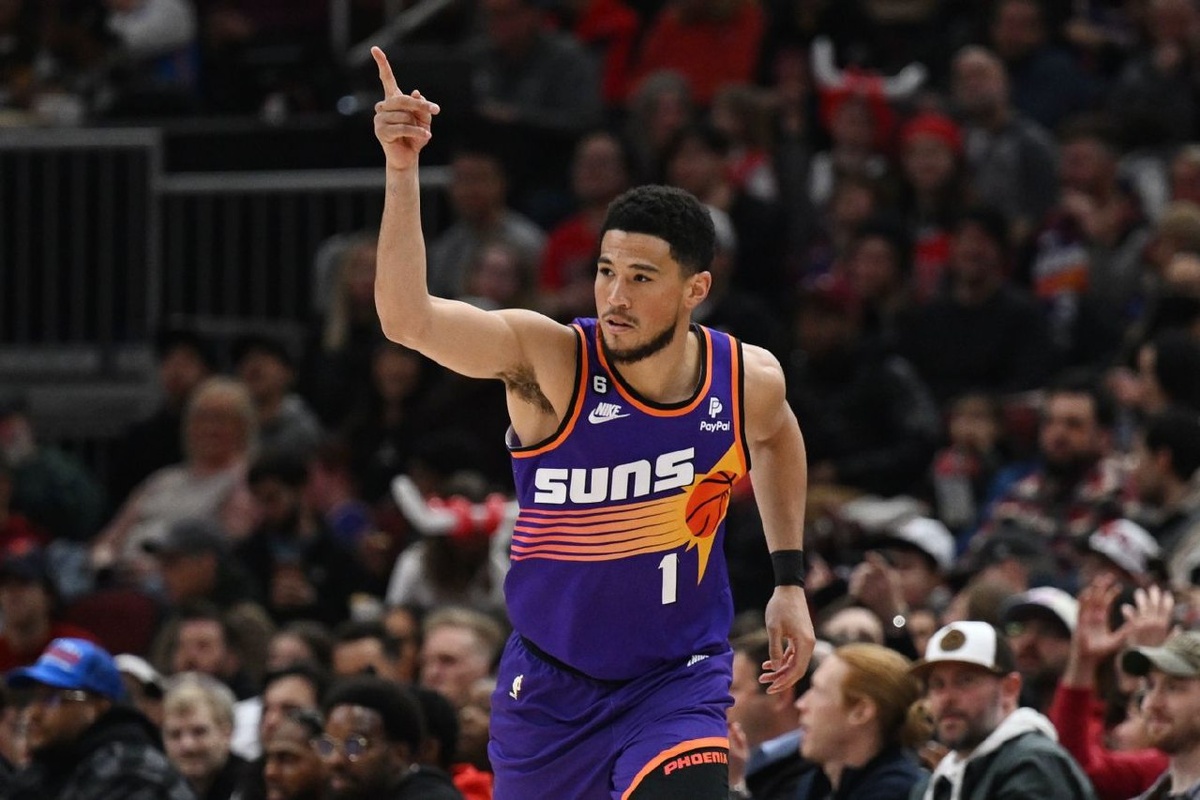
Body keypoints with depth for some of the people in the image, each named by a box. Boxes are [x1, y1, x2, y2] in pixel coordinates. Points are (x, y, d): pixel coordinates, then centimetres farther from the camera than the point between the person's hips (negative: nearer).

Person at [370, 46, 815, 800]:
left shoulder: (750, 379, -11)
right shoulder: (547, 359, -21)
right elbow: (407, 319, -39)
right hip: (552, 679, 0)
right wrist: (403, 170, -49)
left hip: (681, 676, 0)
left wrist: (791, 579, 15)